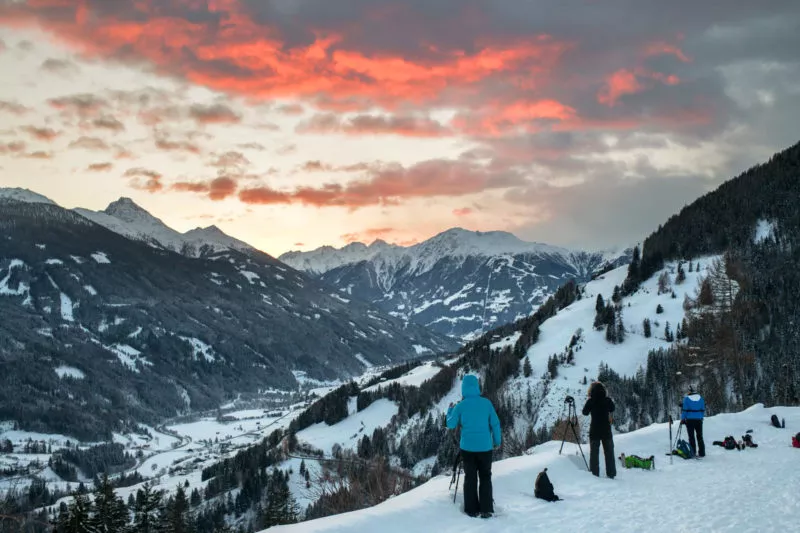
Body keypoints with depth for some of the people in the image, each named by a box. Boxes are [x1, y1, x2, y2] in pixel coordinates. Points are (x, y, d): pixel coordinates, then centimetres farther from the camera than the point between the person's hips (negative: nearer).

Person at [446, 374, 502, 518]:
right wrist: (497, 440, 10)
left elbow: (451, 424, 0)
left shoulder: (460, 406, -8)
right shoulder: (486, 403, -5)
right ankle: (486, 509, 7)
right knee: (485, 477, 12)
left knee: (470, 478, 10)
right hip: (485, 447, 1)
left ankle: (472, 510, 9)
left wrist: (450, 410, 17)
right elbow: (495, 423, -3)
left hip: (467, 447, 0)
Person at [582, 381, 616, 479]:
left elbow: (585, 412, 2)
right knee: (609, 452, 11)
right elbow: (612, 409, 12)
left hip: (594, 431, -1)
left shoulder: (591, 401, -12)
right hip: (606, 430, 1)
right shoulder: (608, 400, -8)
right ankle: (611, 474, 13)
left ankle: (594, 473, 5)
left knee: (594, 453, 7)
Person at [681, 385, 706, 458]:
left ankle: (693, 453, 0)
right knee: (700, 437, 11)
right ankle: (701, 453, 12)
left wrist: (682, 419, 1)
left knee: (691, 437, 3)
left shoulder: (686, 398, -8)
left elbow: (684, 410, -8)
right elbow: (703, 409, 9)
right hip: (699, 420, 4)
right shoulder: (700, 397, 5)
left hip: (690, 420, -4)